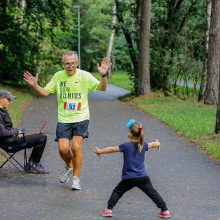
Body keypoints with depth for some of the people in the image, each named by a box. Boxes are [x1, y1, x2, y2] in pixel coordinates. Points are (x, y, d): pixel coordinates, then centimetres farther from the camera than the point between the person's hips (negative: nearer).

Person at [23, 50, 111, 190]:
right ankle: (70, 167, 27)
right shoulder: (58, 76, 3)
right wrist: (35, 85, -8)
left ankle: (76, 178, 4)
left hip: (81, 117, -2)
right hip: (64, 119, 2)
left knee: (76, 147, -13)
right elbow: (45, 92, 10)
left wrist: (103, 76, -30)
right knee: (63, 149, -7)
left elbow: (102, 88, -11)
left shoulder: (84, 76, -6)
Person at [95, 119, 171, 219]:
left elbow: (112, 149, -2)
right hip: (143, 177, 3)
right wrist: (157, 144, 50)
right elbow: (153, 144, 25)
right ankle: (165, 210, 8)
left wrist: (100, 151, 12)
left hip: (129, 178, -3)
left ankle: (109, 209, 11)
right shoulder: (143, 145, 4)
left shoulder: (126, 146, -9)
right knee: (153, 193, 8)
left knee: (117, 191, 13)